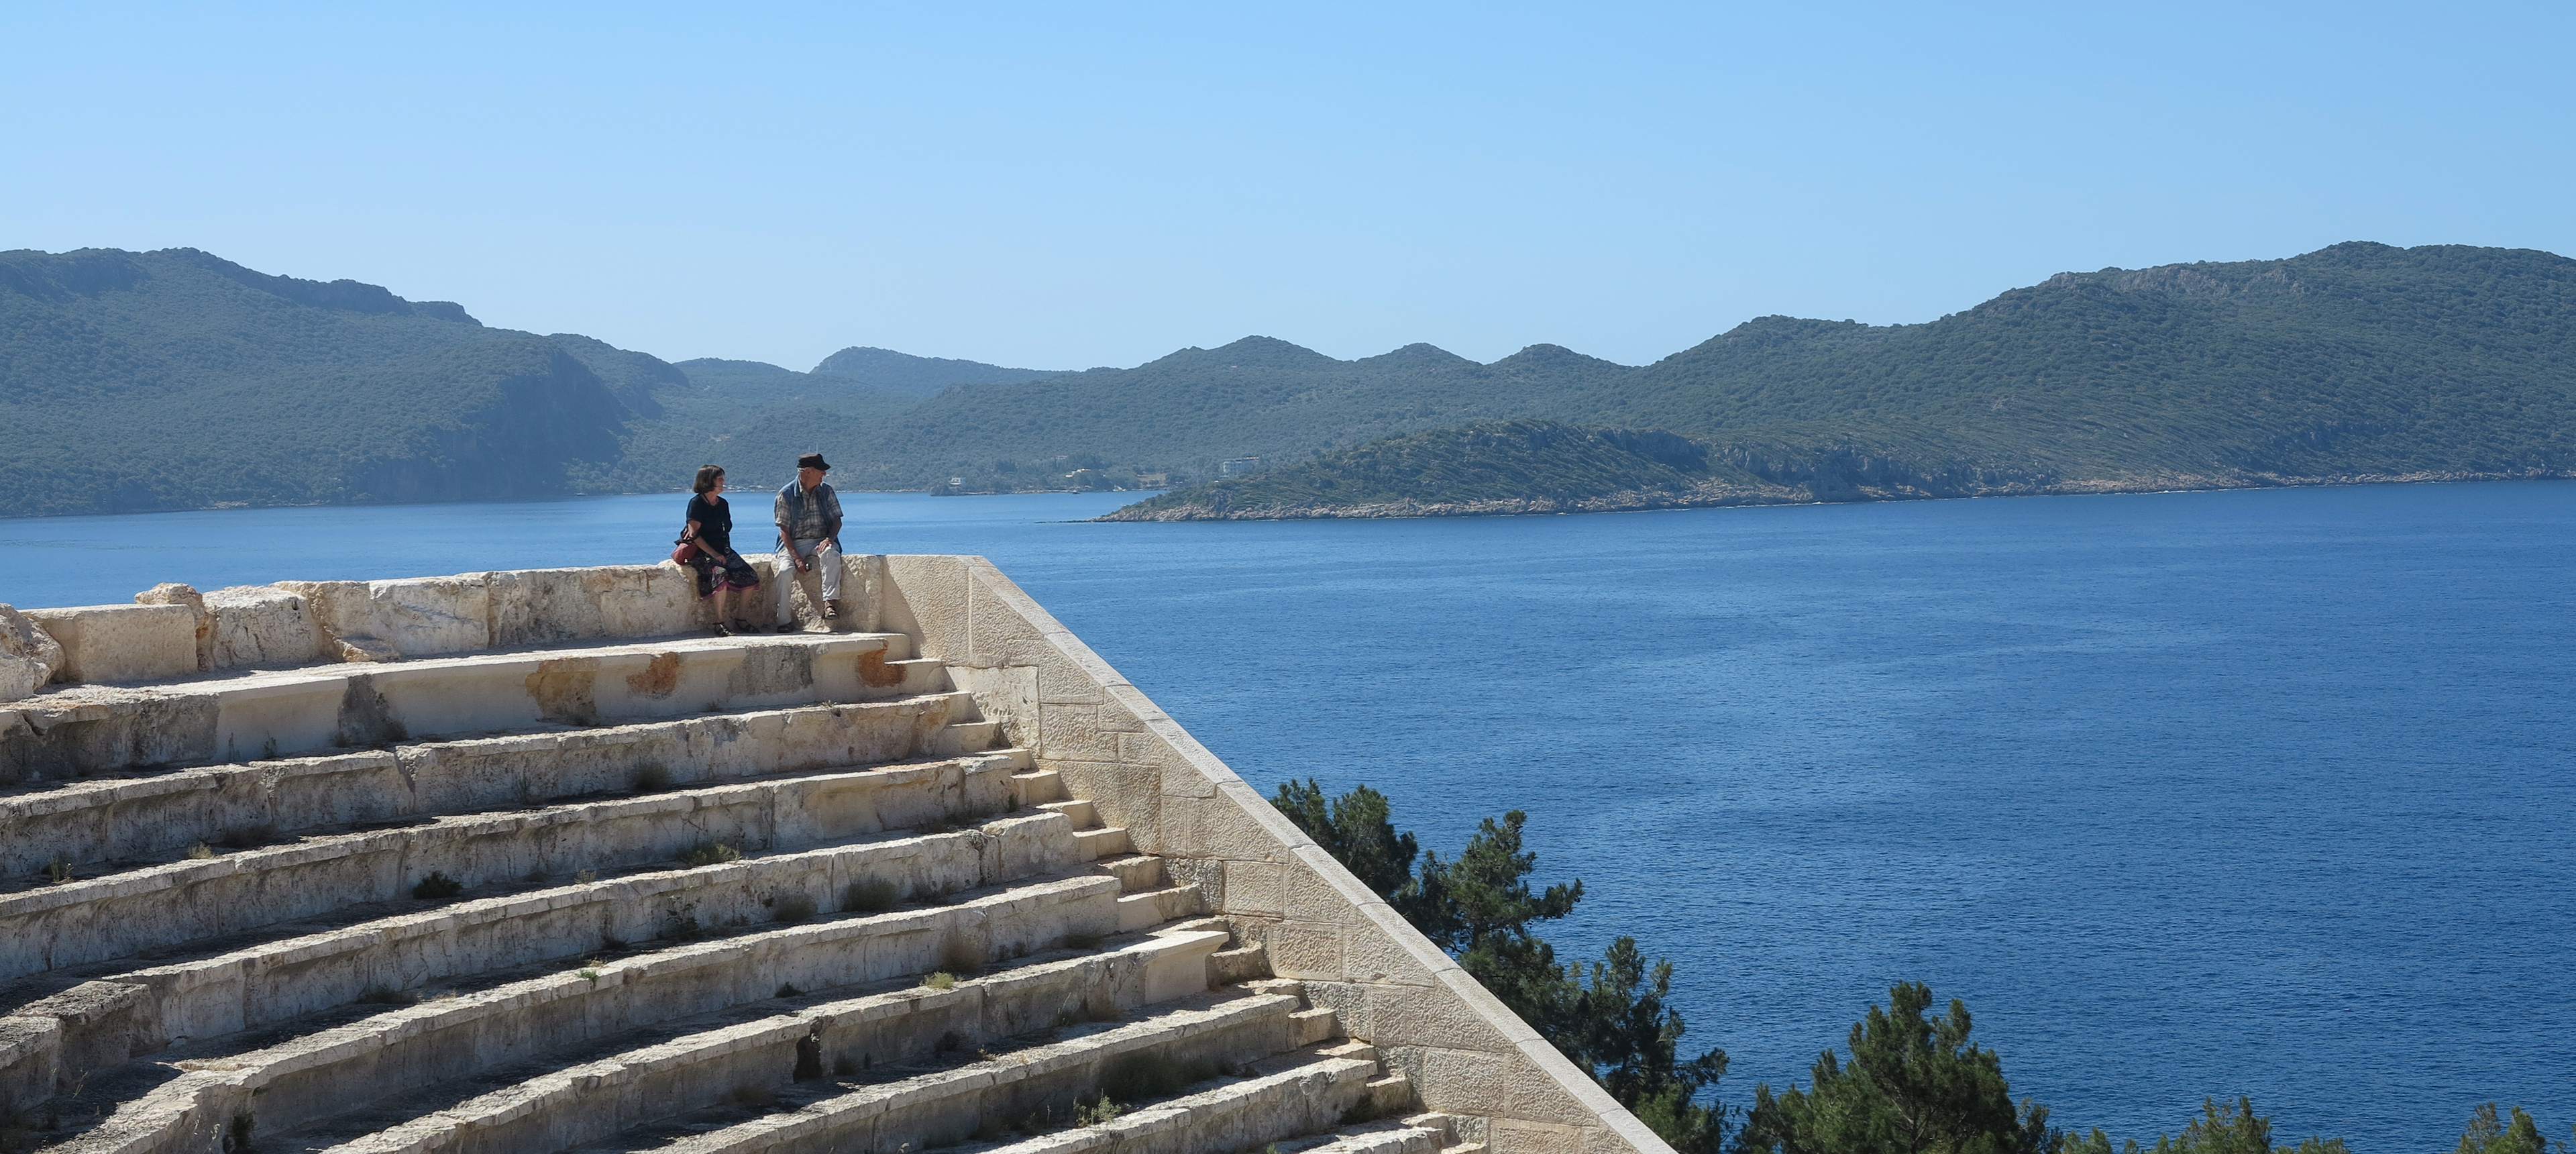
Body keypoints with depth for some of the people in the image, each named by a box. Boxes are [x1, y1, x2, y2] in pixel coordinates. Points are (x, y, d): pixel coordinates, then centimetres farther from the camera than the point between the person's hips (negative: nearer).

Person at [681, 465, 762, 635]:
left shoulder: (723, 504, 16)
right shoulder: (697, 503, -5)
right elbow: (694, 534, -12)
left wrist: (726, 552, 6)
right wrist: (714, 554, -20)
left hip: (723, 550, 7)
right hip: (702, 553, -7)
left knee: (750, 577, -14)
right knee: (722, 575, -36)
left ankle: (739, 619, -4)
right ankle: (720, 622, -29)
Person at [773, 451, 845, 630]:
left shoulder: (826, 492, 9)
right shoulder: (786, 494, -1)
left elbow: (837, 520, 8)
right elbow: (784, 530, -4)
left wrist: (829, 539, -15)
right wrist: (796, 558, -17)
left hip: (820, 542, 2)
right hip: (793, 544, -2)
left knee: (831, 555, -34)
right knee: (785, 571, -30)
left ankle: (830, 602, -39)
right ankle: (784, 620, -19)